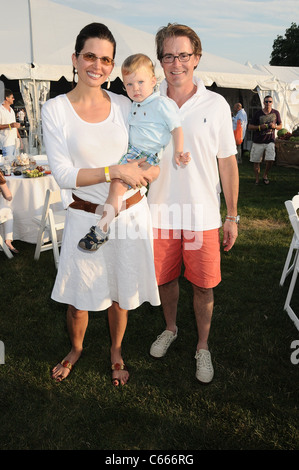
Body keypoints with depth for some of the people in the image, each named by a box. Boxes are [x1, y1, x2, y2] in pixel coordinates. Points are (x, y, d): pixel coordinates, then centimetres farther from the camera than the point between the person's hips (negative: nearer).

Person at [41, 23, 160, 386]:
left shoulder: (124, 105, 2)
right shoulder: (55, 110, -6)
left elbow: (152, 166, 7)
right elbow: (63, 175, -14)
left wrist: (141, 173, -14)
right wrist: (115, 171, -21)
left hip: (130, 215, 2)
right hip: (85, 218, -2)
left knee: (119, 294, 16)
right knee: (78, 299, 13)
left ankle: (116, 351, 43)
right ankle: (76, 349, 44)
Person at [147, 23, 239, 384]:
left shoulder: (216, 105, -4)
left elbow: (227, 163, 0)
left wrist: (232, 216, -1)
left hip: (202, 212, -1)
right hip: (160, 210, 2)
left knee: (203, 285, 7)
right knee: (165, 277, 16)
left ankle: (202, 347, 29)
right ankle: (170, 328, 43)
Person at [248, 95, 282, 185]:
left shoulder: (276, 113, 5)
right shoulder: (258, 113, 0)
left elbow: (280, 126, 14)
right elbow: (250, 127, 2)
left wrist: (275, 126, -9)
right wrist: (260, 127, -15)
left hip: (270, 141, 0)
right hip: (258, 141, 0)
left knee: (270, 160, -14)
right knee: (256, 162, 4)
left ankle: (265, 176, 12)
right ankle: (257, 179, 22)